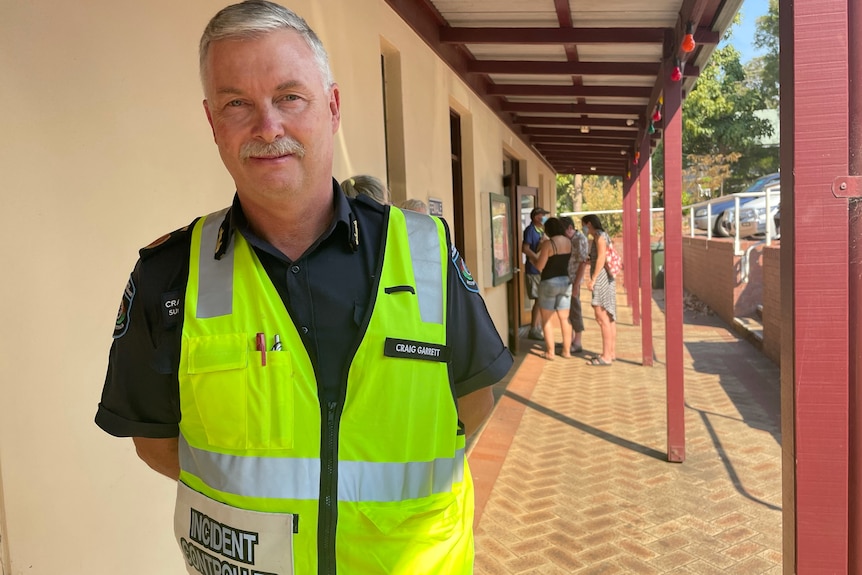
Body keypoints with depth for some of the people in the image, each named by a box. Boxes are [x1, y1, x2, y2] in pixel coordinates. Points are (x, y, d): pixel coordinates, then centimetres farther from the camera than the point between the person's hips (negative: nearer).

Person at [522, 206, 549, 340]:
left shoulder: (541, 230, 14)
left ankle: (538, 326, 25)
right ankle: (533, 330, 0)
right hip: (533, 270, -9)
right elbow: (525, 249, -21)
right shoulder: (530, 230, -12)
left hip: (541, 269, 9)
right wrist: (538, 258, -22)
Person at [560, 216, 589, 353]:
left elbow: (583, 263, -17)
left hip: (573, 280, -8)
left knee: (575, 310, -2)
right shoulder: (567, 239, 12)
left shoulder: (580, 240, -13)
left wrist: (576, 285, -20)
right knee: (566, 310, 14)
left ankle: (578, 343, 7)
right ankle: (570, 339, 26)